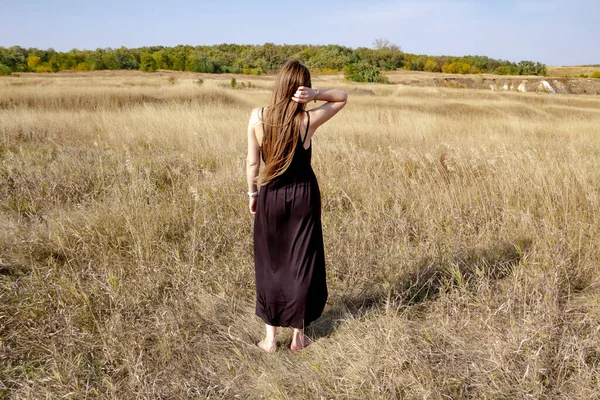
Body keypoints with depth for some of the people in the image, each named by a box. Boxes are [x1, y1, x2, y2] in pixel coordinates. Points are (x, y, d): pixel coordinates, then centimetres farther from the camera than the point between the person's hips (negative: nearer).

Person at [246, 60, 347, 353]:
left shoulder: (257, 117, -11)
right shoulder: (308, 120, -13)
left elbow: (252, 162, -5)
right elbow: (342, 98, 2)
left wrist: (252, 193, 9)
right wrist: (316, 95, -15)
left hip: (270, 196, 1)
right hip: (303, 195, 0)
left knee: (269, 264, 13)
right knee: (302, 263, 12)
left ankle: (270, 337, 22)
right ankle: (298, 335, 24)